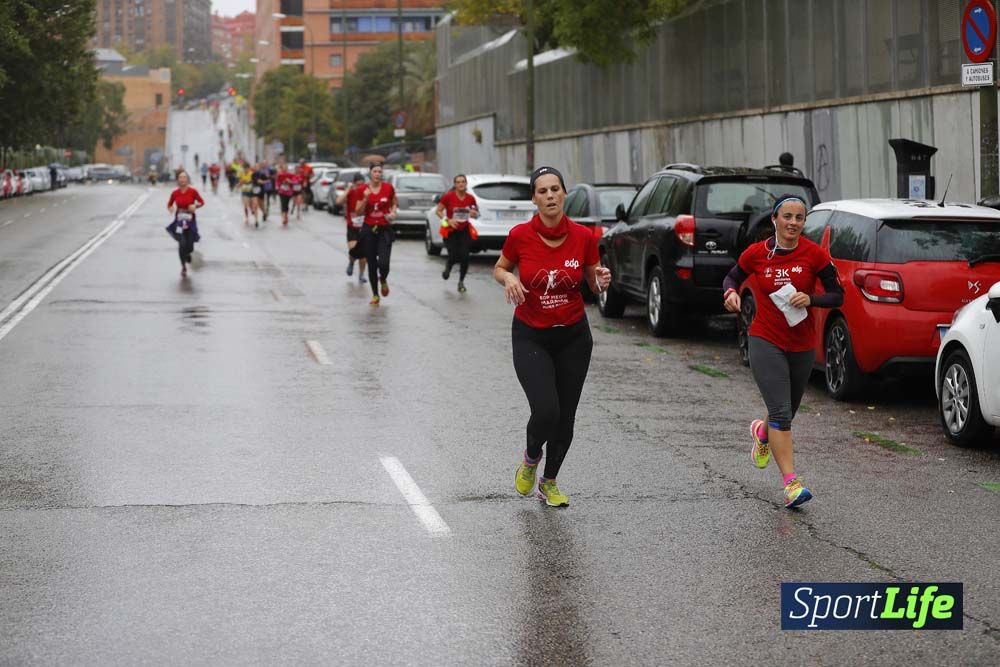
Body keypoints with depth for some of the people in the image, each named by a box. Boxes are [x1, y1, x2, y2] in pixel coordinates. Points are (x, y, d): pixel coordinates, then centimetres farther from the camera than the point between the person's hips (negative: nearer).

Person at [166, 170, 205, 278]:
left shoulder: (193, 191, -8)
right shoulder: (175, 193, -4)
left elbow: (202, 202, 2)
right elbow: (169, 205, 8)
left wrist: (195, 206, -17)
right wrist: (171, 209, -14)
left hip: (191, 220, 0)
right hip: (179, 220, 0)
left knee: (189, 246, 1)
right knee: (182, 244, -13)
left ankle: (187, 253, 41)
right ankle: (183, 266, 5)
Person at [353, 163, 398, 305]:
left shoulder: (388, 188, -1)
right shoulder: (364, 190, 0)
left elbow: (395, 203, 15)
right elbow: (358, 212, 0)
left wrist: (393, 212, -6)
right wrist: (365, 199, -14)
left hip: (385, 230, -1)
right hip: (369, 230, 1)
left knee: (383, 263, -16)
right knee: (372, 264, 4)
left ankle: (383, 281, 20)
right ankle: (375, 295, 19)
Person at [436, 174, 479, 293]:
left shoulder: (470, 198, -1)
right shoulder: (448, 196, -10)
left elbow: (476, 214, 14)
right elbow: (438, 211, -3)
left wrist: (475, 214, -11)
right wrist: (448, 220, -18)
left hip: (464, 231, 2)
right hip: (450, 231, -2)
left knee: (465, 257, -9)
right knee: (454, 257, -11)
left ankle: (461, 282, 14)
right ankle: (448, 267, 29)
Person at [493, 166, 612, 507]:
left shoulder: (584, 236, -9)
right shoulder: (520, 235, -13)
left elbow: (594, 284, 4)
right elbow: (499, 268, 5)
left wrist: (602, 280, -18)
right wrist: (508, 278, -17)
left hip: (573, 337, 2)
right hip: (530, 337, -2)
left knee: (565, 417, 7)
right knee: (546, 411, -18)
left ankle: (549, 482, 30)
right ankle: (530, 458, 17)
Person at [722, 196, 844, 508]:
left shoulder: (815, 254, -7)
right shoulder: (756, 254, -6)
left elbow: (837, 295, -3)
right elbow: (732, 277, 13)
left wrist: (810, 299, -21)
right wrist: (731, 292, -9)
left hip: (802, 347, 3)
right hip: (766, 342, -2)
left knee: (787, 412, 18)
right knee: (781, 412, -17)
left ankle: (762, 432, 54)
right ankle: (791, 483, -19)